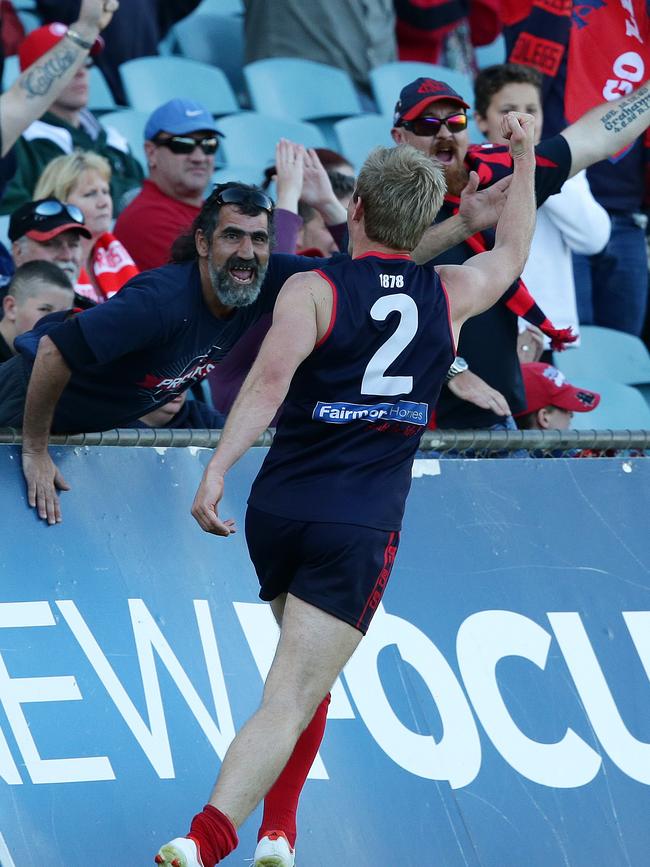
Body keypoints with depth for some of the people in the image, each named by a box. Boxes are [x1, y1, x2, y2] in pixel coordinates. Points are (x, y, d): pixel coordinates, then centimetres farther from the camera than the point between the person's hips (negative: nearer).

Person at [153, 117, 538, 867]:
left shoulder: (313, 290, -1)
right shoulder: (449, 296, 7)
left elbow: (271, 377, -19)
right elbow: (510, 255, 29)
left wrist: (218, 468, -26)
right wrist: (524, 156, 39)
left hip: (277, 514, 2)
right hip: (360, 529, -1)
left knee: (308, 674, 27)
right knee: (289, 702, -9)